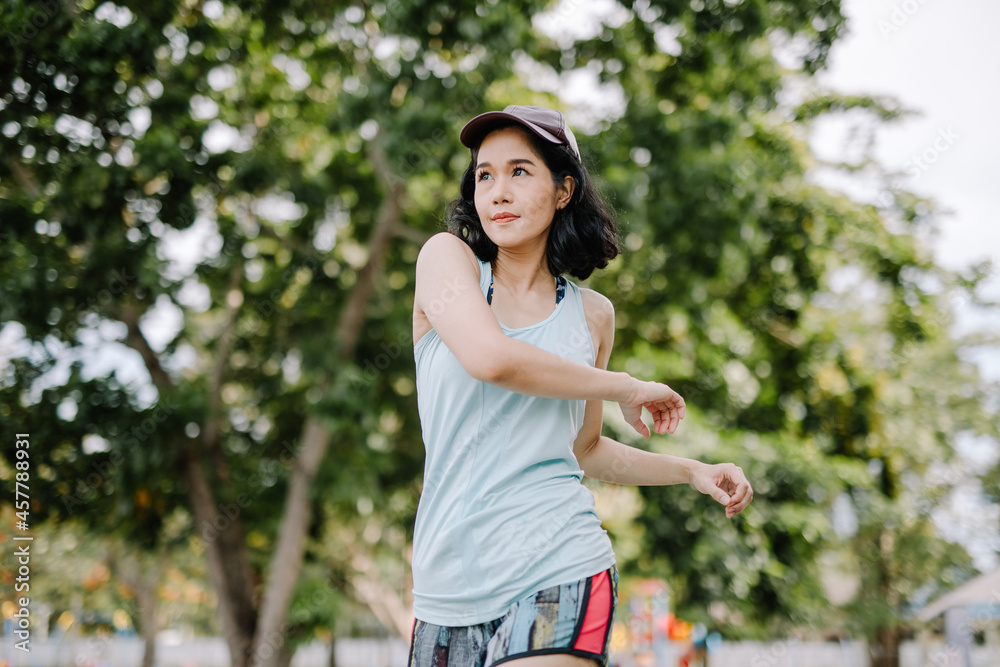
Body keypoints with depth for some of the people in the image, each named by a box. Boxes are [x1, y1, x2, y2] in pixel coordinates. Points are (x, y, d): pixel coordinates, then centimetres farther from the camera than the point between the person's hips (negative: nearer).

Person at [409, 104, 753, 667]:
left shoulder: (592, 313, 10)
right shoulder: (447, 255, 1)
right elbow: (489, 358, -18)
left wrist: (692, 471, 12)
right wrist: (625, 389, -6)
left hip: (557, 577, 1)